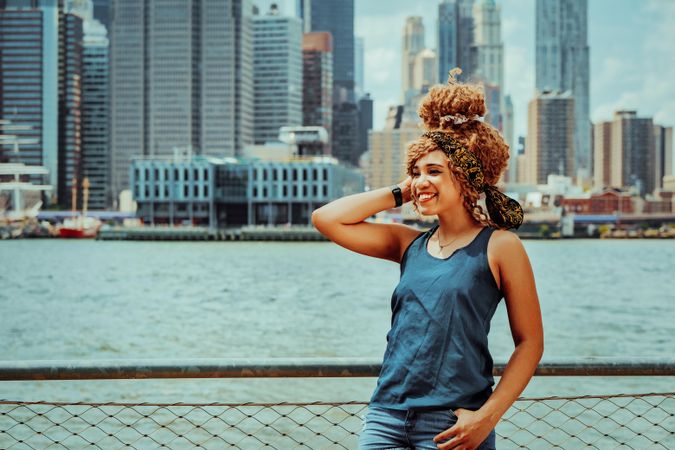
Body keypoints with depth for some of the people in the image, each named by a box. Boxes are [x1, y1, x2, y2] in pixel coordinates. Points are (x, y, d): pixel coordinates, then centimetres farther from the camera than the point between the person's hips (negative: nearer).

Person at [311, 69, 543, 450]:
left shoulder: (499, 247, -3)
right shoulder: (410, 245, 11)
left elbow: (530, 342, -4)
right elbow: (326, 219, 7)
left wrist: (487, 416, -12)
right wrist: (399, 194, 7)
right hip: (386, 418, 4)